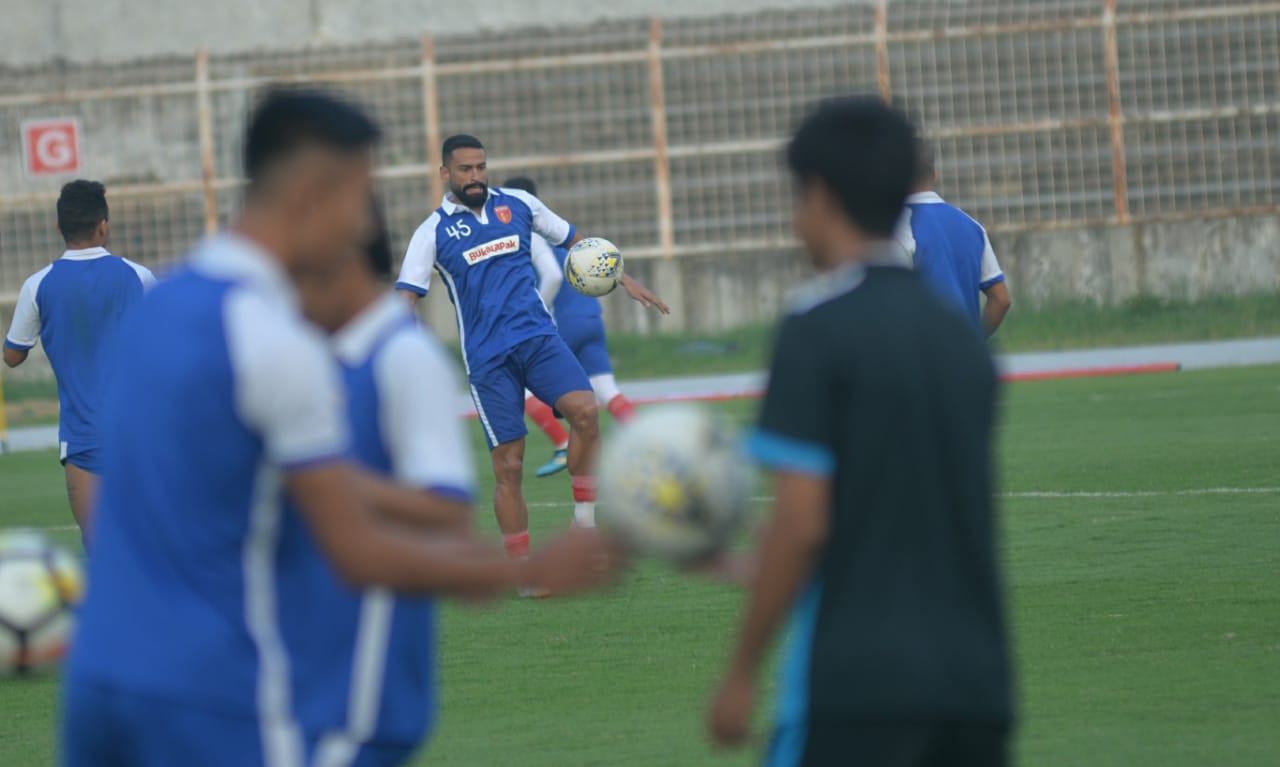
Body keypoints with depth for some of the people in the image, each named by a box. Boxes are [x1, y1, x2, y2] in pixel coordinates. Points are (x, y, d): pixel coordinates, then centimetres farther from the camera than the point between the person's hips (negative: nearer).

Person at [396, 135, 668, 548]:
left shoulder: (518, 204, 9)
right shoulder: (433, 232, 0)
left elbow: (574, 240, 21)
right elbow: (405, 298, -6)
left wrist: (624, 280, 17)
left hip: (539, 337, 2)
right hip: (487, 357, -2)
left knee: (585, 411, -23)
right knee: (509, 468, -5)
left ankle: (585, 517, -6)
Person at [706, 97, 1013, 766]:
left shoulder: (818, 327, -8)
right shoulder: (960, 337, 12)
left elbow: (801, 523, -13)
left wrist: (740, 673, -4)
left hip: (856, 679, -6)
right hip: (976, 681, 6)